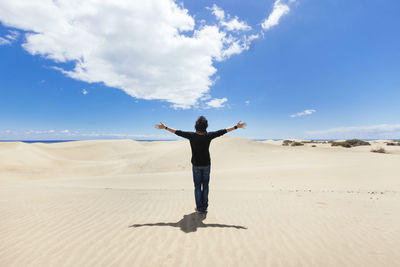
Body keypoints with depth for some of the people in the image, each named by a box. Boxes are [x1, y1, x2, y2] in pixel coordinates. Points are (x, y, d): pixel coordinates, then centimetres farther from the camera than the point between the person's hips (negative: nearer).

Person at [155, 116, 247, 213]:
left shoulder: (191, 136, -13)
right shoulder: (209, 136, -13)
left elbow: (178, 132, -5)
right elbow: (223, 131, -7)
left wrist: (165, 127, 7)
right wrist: (236, 126, 3)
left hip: (196, 165, 0)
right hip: (206, 165, 0)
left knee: (197, 186, 10)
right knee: (205, 186, 13)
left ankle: (199, 207, 16)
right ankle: (204, 207, 20)